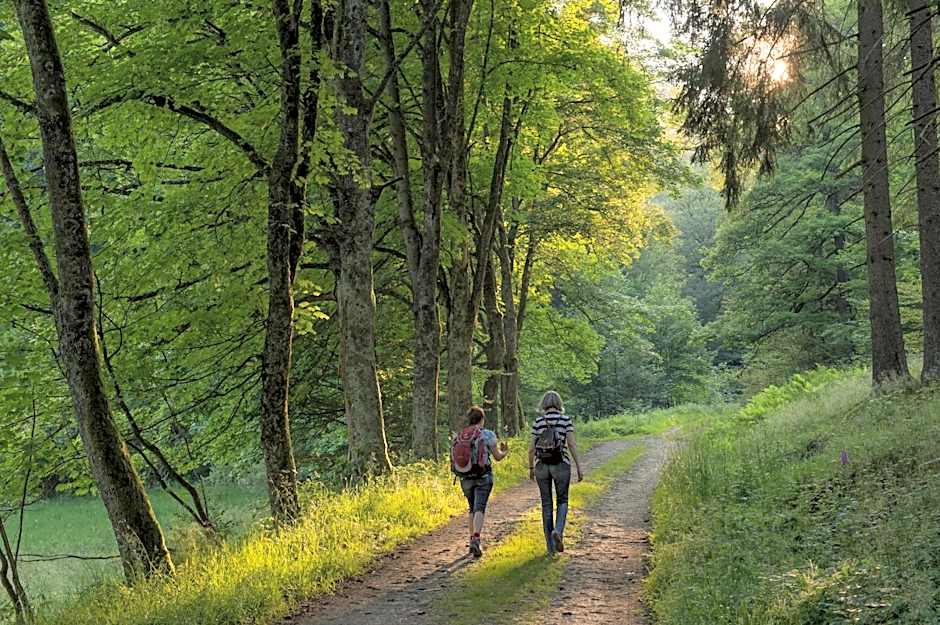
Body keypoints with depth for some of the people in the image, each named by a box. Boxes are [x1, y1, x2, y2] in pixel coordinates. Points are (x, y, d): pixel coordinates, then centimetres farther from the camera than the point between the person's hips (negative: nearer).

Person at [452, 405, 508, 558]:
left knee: (472, 508, 20)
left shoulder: (458, 437, 5)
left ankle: (472, 541, 21)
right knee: (479, 509, -8)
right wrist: (504, 452, 21)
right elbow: (497, 457, -1)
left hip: (465, 479, 4)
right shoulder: (487, 434, -6)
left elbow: (455, 462, 8)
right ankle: (476, 539, -27)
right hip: (483, 477, -4)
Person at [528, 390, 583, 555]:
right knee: (562, 501, 15)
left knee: (546, 504, 10)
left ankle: (551, 547, 10)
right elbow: (571, 444, -9)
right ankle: (558, 531, -12)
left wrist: (531, 468, 13)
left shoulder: (538, 421, 1)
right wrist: (579, 467, -4)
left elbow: (532, 448, 1)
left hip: (542, 466, 2)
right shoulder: (565, 419, -4)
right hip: (561, 465, -2)